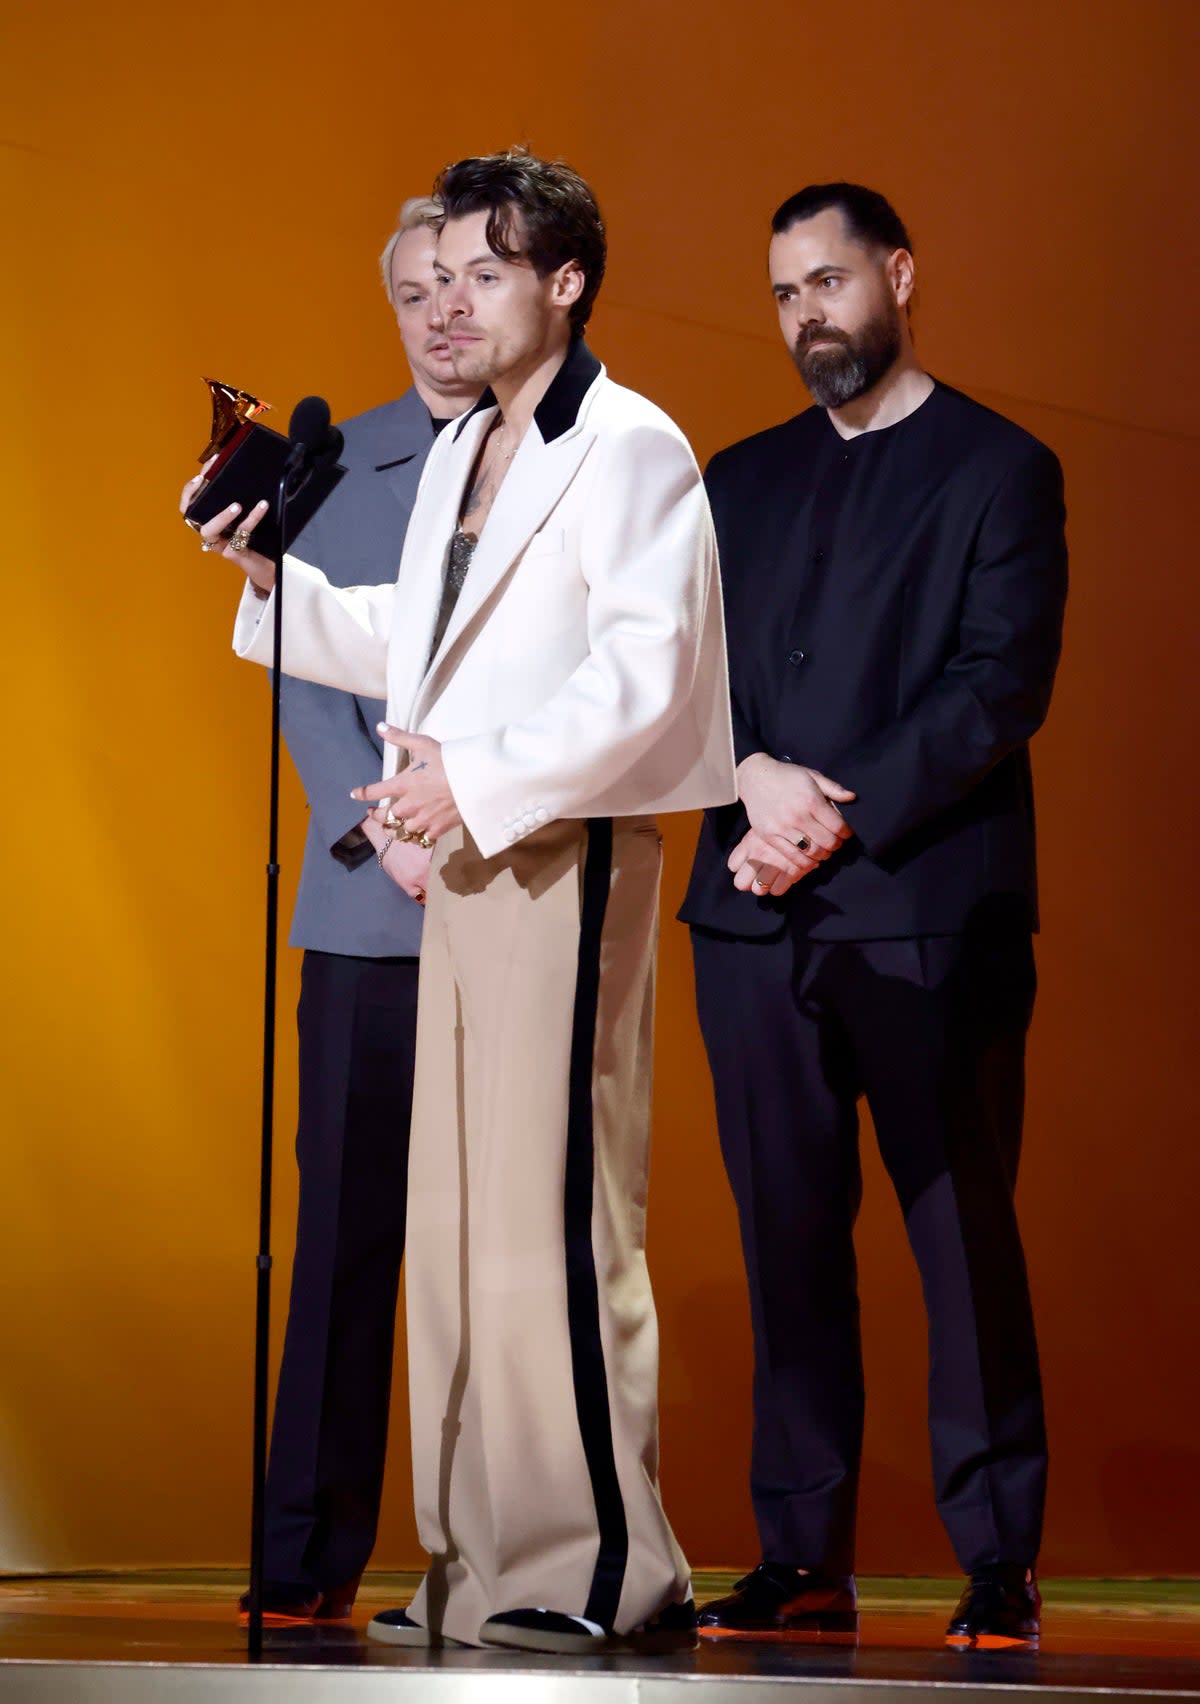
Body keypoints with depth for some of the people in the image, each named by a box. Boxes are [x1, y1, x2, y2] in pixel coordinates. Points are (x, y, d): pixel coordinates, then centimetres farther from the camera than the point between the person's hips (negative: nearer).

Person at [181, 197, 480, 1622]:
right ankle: (311, 1555, 5)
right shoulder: (337, 467, 14)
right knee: (347, 1223, 0)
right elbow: (305, 671, 7)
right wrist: (385, 827, -7)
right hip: (370, 908, 1)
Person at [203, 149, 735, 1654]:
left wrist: (478, 777, -18)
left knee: (552, 1217, -10)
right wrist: (271, 576, 13)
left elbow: (644, 676, -16)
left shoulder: (633, 449, -7)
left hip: (565, 854, -9)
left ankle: (606, 1572, -5)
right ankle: (485, 1564, 15)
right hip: (463, 856, 9)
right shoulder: (462, 454, 19)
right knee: (454, 1222, 9)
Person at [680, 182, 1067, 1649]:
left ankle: (999, 1563, 2)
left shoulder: (1000, 470, 4)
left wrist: (839, 820, -14)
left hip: (929, 915, -4)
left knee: (963, 1236, -4)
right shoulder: (740, 483, 19)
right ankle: (802, 1559, 8)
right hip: (758, 919, 4)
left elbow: (1001, 689, -6)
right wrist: (753, 775, -10)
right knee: (788, 1238, 4)